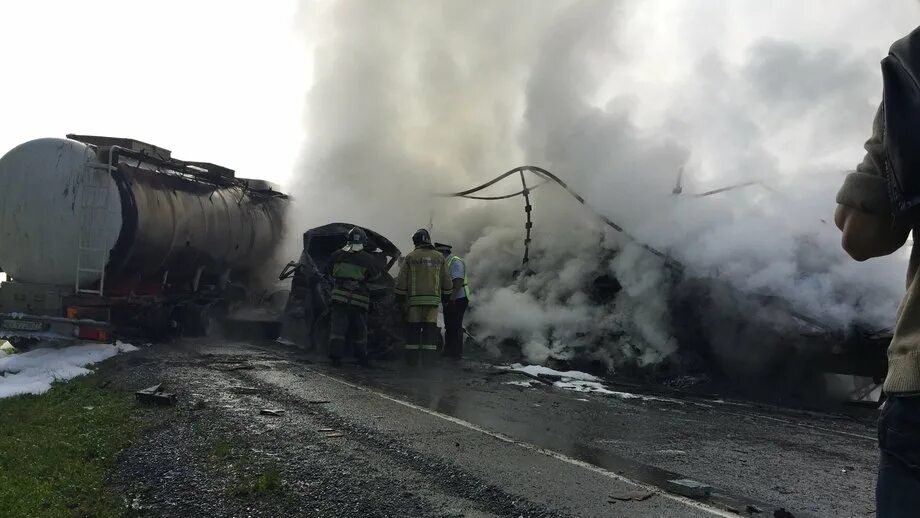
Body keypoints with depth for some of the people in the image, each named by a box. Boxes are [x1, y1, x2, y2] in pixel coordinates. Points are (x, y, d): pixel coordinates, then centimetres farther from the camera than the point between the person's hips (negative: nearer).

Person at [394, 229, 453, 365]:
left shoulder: (410, 257, 1)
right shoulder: (439, 257, 7)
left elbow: (401, 280, 1)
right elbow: (447, 280, 9)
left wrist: (400, 297, 11)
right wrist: (446, 296, 20)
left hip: (414, 299, -1)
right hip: (433, 299, 1)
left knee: (413, 328, 5)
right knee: (430, 328, 3)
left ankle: (412, 358, 7)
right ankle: (428, 358, 0)